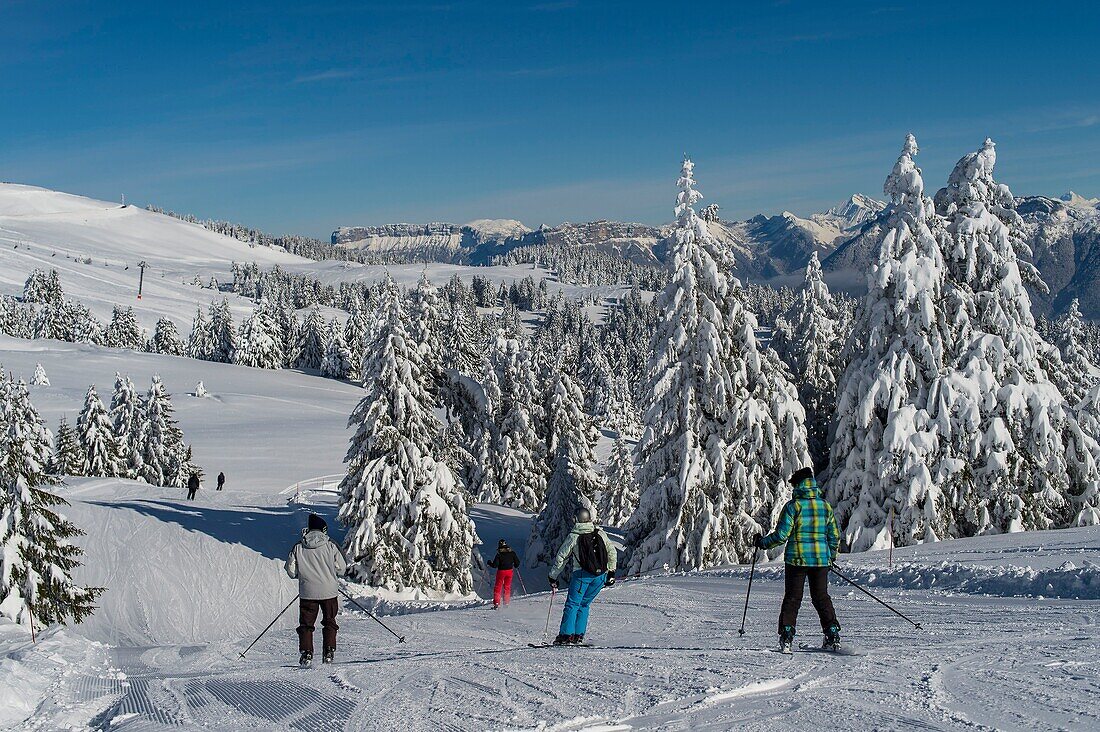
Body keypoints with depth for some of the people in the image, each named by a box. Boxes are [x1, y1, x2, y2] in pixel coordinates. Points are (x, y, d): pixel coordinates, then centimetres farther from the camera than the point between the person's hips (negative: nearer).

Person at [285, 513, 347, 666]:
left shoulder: (298, 548, -2)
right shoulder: (330, 546, -5)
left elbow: (291, 571, 0)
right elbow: (341, 569, -2)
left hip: (307, 592, 0)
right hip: (329, 591, 0)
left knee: (306, 624, 10)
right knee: (329, 622, 13)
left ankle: (306, 653, 1)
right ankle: (328, 652, 7)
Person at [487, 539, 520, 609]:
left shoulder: (499, 554, -15)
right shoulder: (512, 553, -4)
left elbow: (495, 565, -16)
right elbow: (517, 562, 1)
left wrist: (489, 563, 2)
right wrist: (515, 565, 22)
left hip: (501, 572, -3)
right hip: (509, 571, 3)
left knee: (498, 587, 8)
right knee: (507, 587, 18)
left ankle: (496, 604, -1)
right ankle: (506, 603, 18)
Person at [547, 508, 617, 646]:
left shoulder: (573, 536, 0)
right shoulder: (600, 533, 7)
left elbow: (561, 557, 3)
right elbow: (612, 551, 10)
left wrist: (553, 577, 12)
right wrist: (611, 572, 18)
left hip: (582, 574, -3)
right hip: (601, 575, 4)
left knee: (572, 604, 3)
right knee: (584, 604, 15)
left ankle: (566, 635, -7)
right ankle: (578, 636, 10)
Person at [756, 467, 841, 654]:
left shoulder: (793, 506, -8)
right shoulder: (825, 506, 6)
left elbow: (782, 535, -12)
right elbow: (835, 536, 11)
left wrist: (763, 542, 4)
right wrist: (831, 557, 25)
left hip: (796, 559, -3)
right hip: (821, 559, 3)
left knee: (792, 598, 4)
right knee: (821, 597, 12)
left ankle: (786, 638, -1)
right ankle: (833, 636, 8)